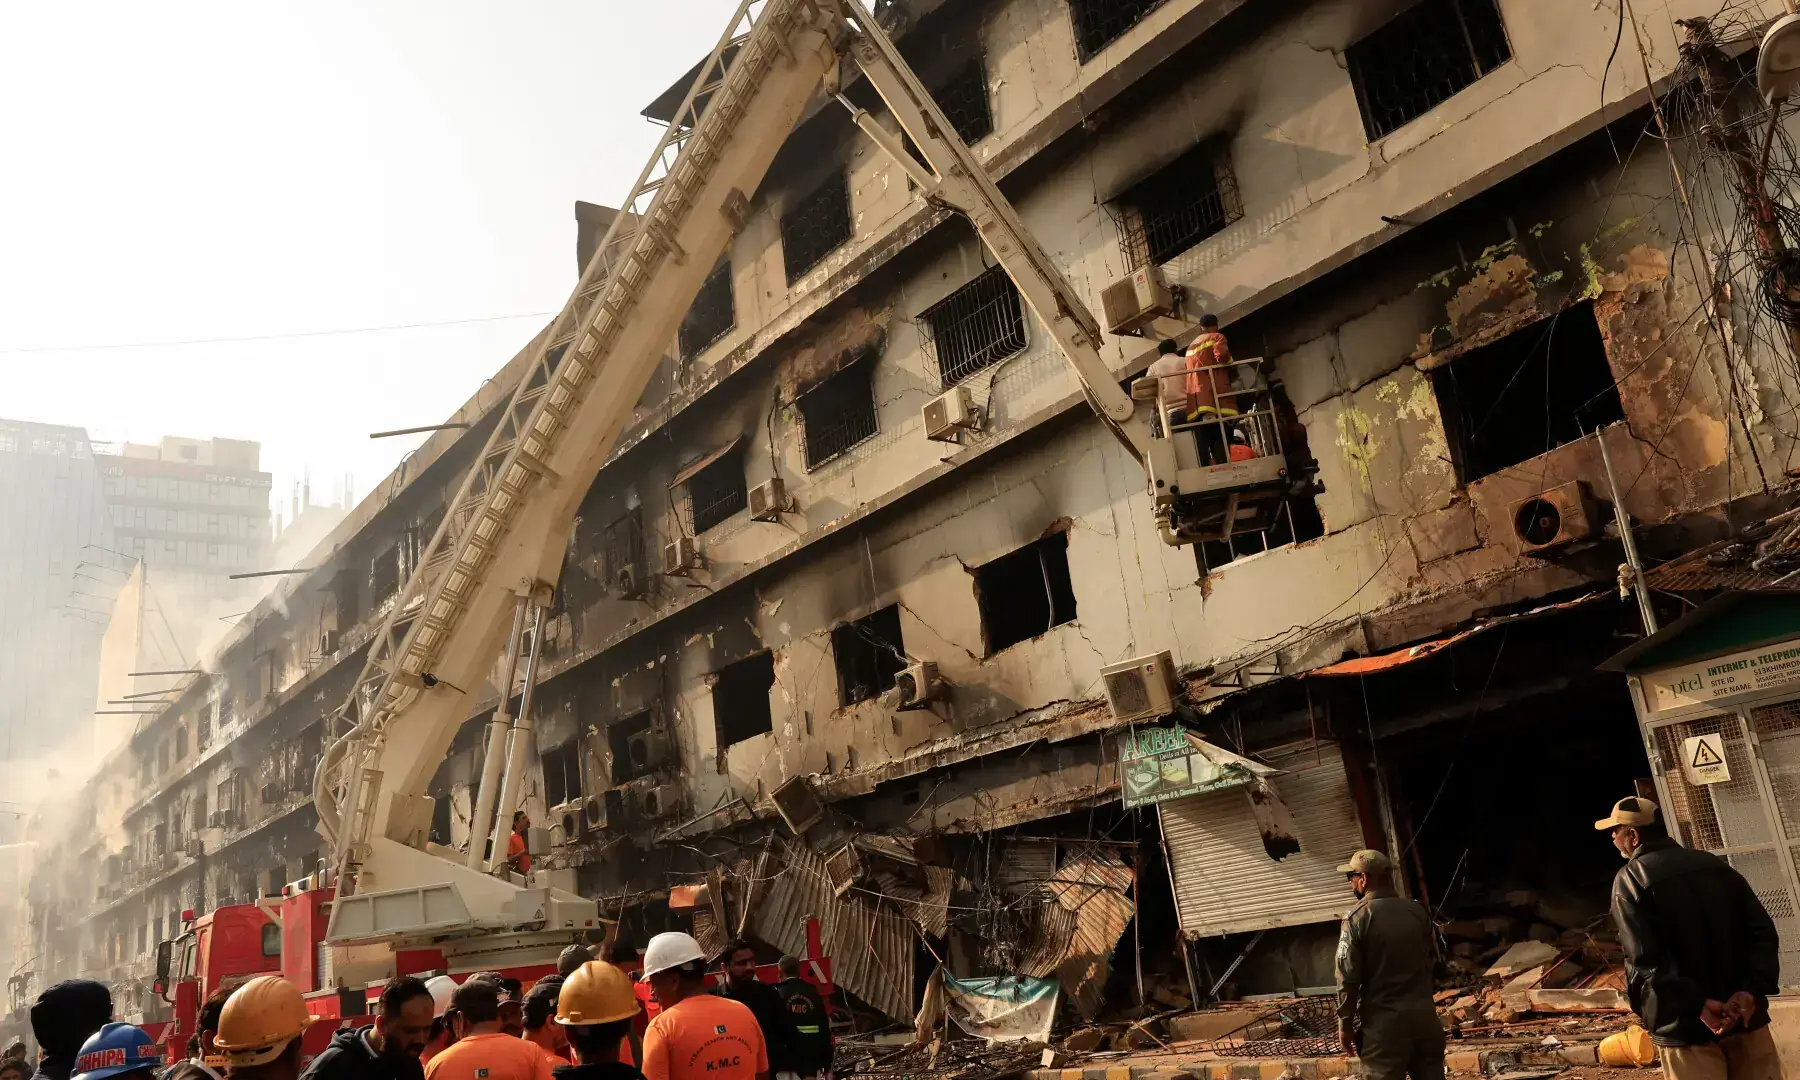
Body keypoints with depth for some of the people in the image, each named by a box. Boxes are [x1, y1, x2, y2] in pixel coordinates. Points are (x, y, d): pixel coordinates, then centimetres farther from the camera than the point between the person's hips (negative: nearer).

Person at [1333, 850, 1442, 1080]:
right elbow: (1433, 958, 17)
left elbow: (1348, 977, -12)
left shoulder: (1357, 918, -12)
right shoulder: (1418, 911, 3)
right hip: (1424, 1015, 5)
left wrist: (1345, 1023, -3)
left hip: (1384, 1022, -5)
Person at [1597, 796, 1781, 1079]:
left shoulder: (1630, 879, -7)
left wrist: (1697, 1005, -21)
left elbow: (1646, 958, -19)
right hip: (1744, 1015, 5)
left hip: (1687, 1027, -5)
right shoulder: (1715, 864, 10)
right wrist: (1752, 990, -9)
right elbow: (1763, 931, 1)